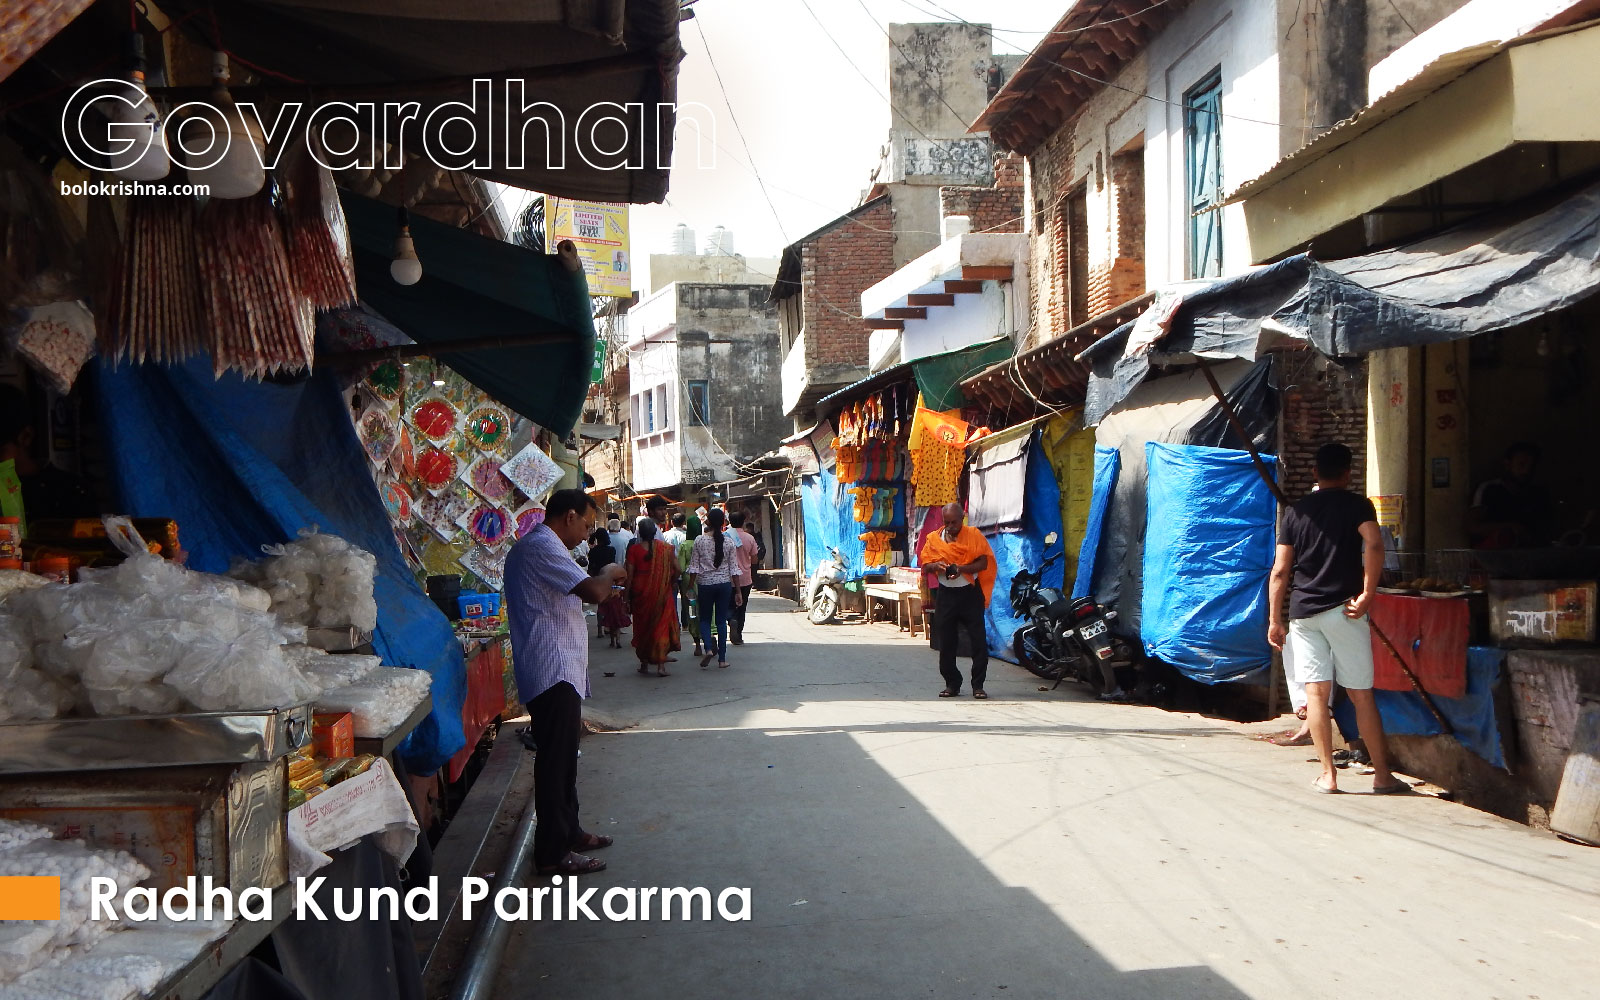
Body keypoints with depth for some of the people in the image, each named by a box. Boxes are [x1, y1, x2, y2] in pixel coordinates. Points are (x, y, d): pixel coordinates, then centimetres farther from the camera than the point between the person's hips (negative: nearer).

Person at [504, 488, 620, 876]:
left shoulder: (535, 546, 18)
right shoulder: (542, 547, -18)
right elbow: (594, 591, -26)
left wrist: (602, 582, 13)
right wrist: (610, 574, -6)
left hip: (559, 672, 11)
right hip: (553, 673, -11)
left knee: (563, 759, 19)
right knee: (555, 763, -4)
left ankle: (568, 832, 31)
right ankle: (552, 853, 3)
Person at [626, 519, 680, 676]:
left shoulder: (634, 549, -5)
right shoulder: (666, 548, -3)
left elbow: (630, 574, -6)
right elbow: (676, 569, -5)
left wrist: (627, 596, 1)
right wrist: (672, 582, 14)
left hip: (641, 591, 0)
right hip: (662, 593, 0)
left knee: (642, 627, 14)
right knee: (661, 626, 5)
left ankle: (644, 663, 20)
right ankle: (661, 664, -2)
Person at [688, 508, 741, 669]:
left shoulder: (699, 540, -7)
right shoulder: (728, 541, -2)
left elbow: (694, 566, -5)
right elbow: (733, 568, 1)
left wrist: (691, 586, 4)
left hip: (705, 583, -1)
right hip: (724, 583, 1)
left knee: (705, 619, 12)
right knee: (721, 620, 8)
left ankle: (708, 648, -12)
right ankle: (722, 658, 8)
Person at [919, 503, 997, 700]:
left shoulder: (974, 535, 0)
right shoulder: (934, 538, 9)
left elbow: (983, 563, -6)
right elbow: (925, 564, 7)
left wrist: (961, 569, -21)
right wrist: (936, 566, -15)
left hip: (970, 594, -3)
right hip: (946, 595, 3)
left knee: (979, 640, -4)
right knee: (946, 642, 4)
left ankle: (978, 685, 3)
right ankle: (952, 684, 15)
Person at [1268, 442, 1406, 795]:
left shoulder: (1296, 511, 10)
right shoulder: (1357, 505, 2)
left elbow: (1280, 571, 7)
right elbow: (1374, 544, -19)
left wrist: (1275, 620, 11)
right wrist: (1367, 594, -13)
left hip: (1302, 613, 2)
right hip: (1342, 610, -2)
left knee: (1316, 692, 2)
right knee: (1361, 694, 4)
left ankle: (1327, 775, 3)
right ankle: (1382, 775, 10)